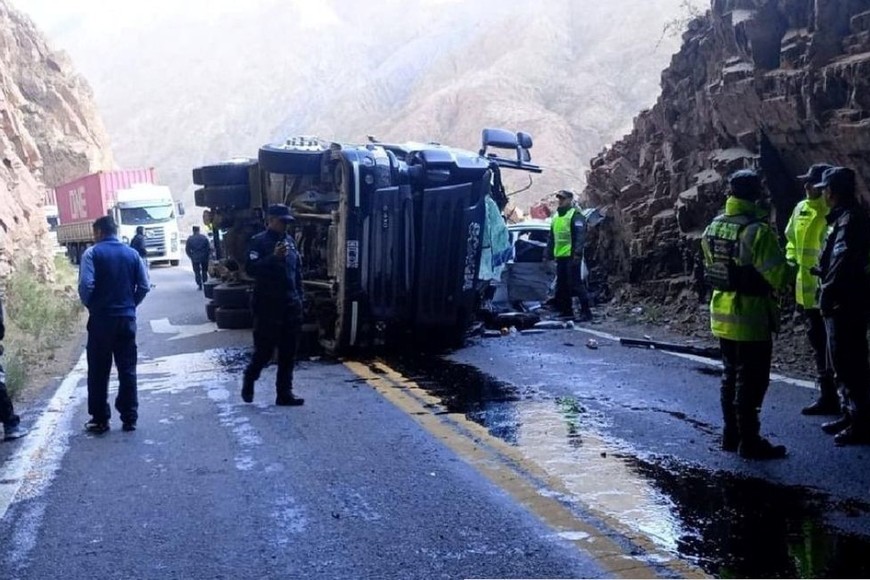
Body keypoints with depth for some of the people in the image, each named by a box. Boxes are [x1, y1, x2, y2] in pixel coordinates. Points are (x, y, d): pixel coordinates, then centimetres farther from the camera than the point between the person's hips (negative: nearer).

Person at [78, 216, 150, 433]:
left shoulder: (92, 253, -6)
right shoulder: (132, 253, 6)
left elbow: (86, 285, -17)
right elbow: (144, 286, 3)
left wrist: (89, 305, 1)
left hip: (101, 319, -3)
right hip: (127, 318, 3)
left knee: (99, 372, 6)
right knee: (127, 370, 8)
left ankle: (100, 420, 11)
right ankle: (129, 418, 11)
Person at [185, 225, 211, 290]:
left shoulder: (190, 239, -2)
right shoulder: (204, 237, -2)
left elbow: (187, 250, 1)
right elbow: (209, 248, -2)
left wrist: (191, 256, 13)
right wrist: (208, 255, 8)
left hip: (195, 258, -1)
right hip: (204, 258, 1)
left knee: (197, 272, 6)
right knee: (204, 271, 12)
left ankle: (199, 285, 0)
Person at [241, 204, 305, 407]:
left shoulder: (289, 241, 12)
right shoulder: (258, 242, -6)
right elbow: (250, 269, -18)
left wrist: (299, 298, 14)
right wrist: (273, 257, -26)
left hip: (291, 306, 6)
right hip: (267, 307, -6)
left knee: (288, 353, 7)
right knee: (264, 350, -1)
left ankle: (284, 393, 13)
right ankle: (249, 380, 26)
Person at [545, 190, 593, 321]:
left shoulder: (576, 215, -4)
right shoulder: (556, 216, 20)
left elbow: (580, 235, -14)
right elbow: (551, 238, 25)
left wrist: (578, 252, -23)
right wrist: (547, 255, 21)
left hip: (572, 256, -8)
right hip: (560, 256, 8)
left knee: (576, 284, -10)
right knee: (561, 285, 10)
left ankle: (586, 311, -7)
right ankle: (566, 311, 17)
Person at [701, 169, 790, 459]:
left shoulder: (713, 227, 3)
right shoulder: (758, 231, -20)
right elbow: (778, 276, -21)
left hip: (722, 314, 7)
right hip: (751, 317, -7)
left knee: (731, 375, 18)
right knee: (751, 381, 1)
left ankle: (731, 435, 25)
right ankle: (749, 442, 7)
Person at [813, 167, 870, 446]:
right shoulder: (845, 217, 13)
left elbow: (843, 263, -23)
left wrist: (827, 294, -19)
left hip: (846, 304, -11)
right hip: (842, 303, 11)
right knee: (841, 361, 17)